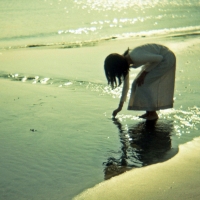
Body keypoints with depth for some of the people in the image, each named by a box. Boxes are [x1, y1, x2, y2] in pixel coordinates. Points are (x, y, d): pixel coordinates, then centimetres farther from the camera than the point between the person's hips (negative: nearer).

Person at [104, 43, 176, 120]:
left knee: (143, 83, -12)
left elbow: (159, 58, -23)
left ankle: (153, 114, -3)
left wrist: (144, 73, -17)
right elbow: (126, 85, 6)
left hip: (166, 58, -9)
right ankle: (149, 112, 13)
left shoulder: (136, 57, -33)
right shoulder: (125, 62, -4)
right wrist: (120, 107, 9)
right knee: (138, 84, 4)